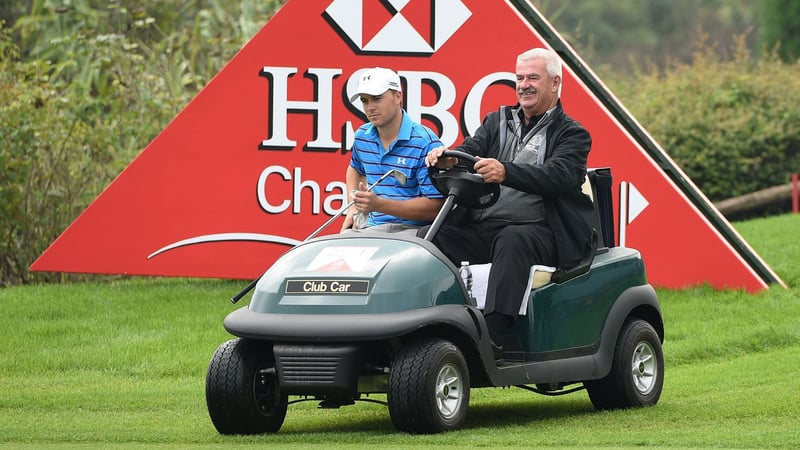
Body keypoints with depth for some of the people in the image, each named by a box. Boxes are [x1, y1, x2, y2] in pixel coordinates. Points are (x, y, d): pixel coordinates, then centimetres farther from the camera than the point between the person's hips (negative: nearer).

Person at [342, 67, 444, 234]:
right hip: (372, 227, 6)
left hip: (413, 228, -6)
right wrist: (354, 206, 17)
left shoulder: (425, 143, -10)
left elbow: (435, 206, -15)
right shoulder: (362, 136, 12)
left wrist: (379, 204, -22)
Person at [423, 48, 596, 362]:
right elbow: (471, 151, 5)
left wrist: (506, 172, -34)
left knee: (513, 241, -39)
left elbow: (556, 176, -15)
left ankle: (494, 336, -49)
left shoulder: (572, 135, 6)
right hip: (482, 224, 5)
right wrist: (449, 159, -22)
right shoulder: (497, 122, 22)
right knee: (429, 236, -22)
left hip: (539, 230, -5)